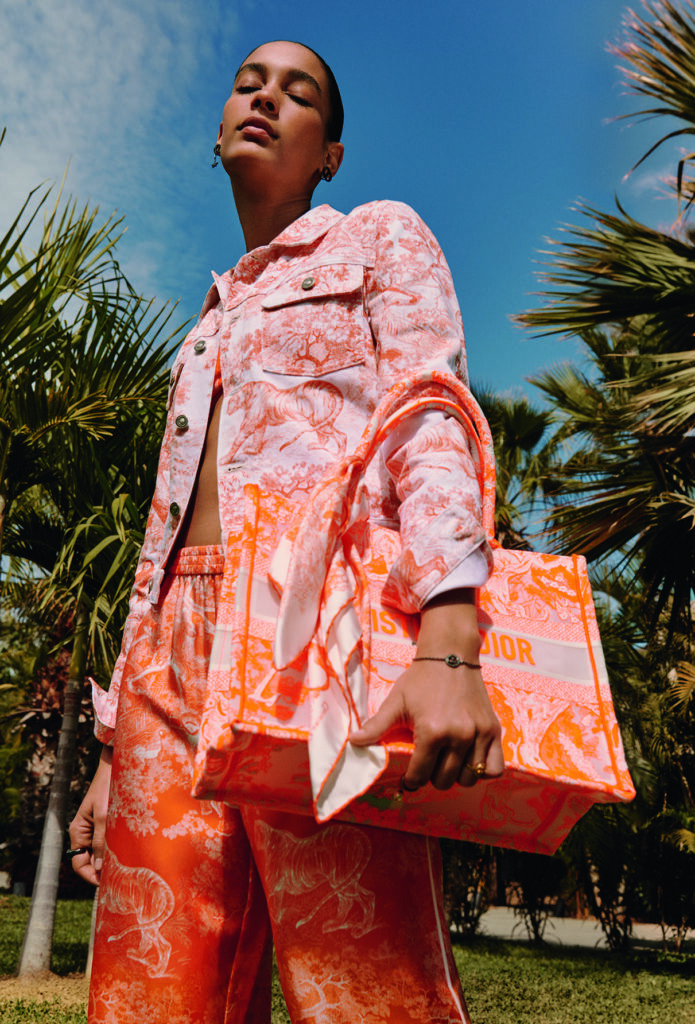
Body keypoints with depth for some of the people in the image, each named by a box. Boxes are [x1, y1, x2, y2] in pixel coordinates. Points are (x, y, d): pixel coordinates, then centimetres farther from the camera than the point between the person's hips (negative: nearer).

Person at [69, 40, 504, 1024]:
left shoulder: (381, 238, 15)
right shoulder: (209, 323, 30)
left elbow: (432, 417, -4)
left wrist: (448, 648, -21)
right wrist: (115, 748, 16)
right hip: (177, 645, 6)